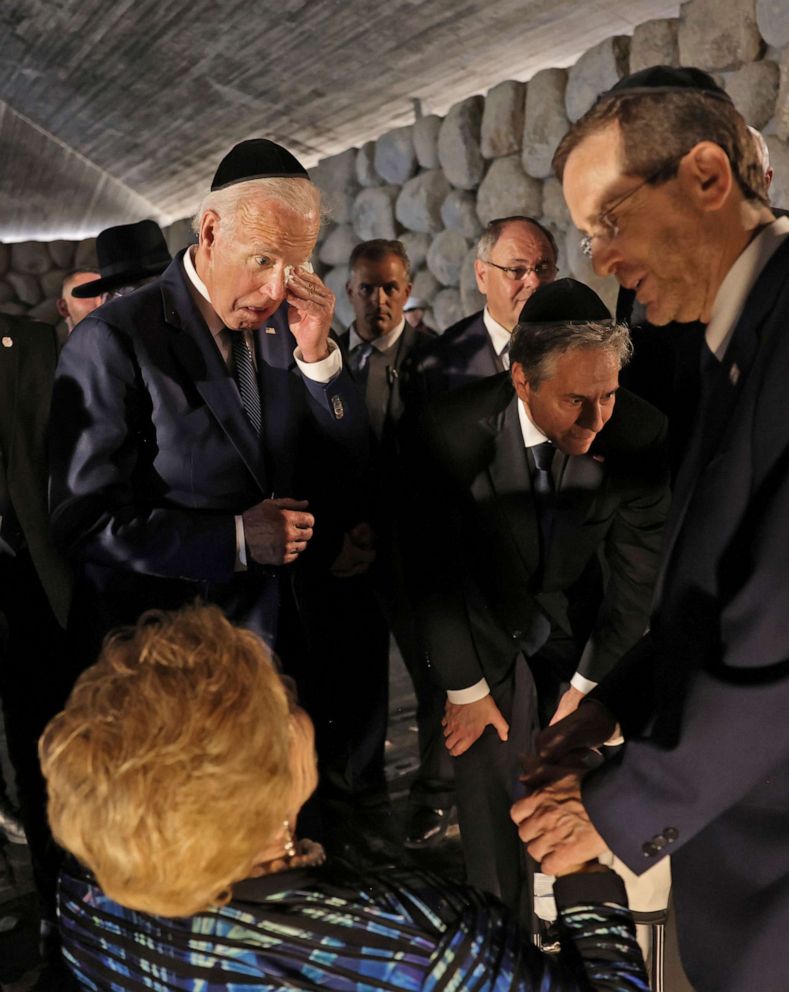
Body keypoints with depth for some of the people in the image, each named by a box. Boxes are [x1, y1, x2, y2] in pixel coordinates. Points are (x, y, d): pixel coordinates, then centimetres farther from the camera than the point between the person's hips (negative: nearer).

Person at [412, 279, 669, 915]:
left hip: (577, 628, 2)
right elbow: (434, 568, -14)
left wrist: (587, 686, -2)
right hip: (483, 629, -1)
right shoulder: (454, 430, -25)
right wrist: (465, 687, -6)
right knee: (491, 800, 2)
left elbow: (638, 574, -8)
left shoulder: (642, 435, -22)